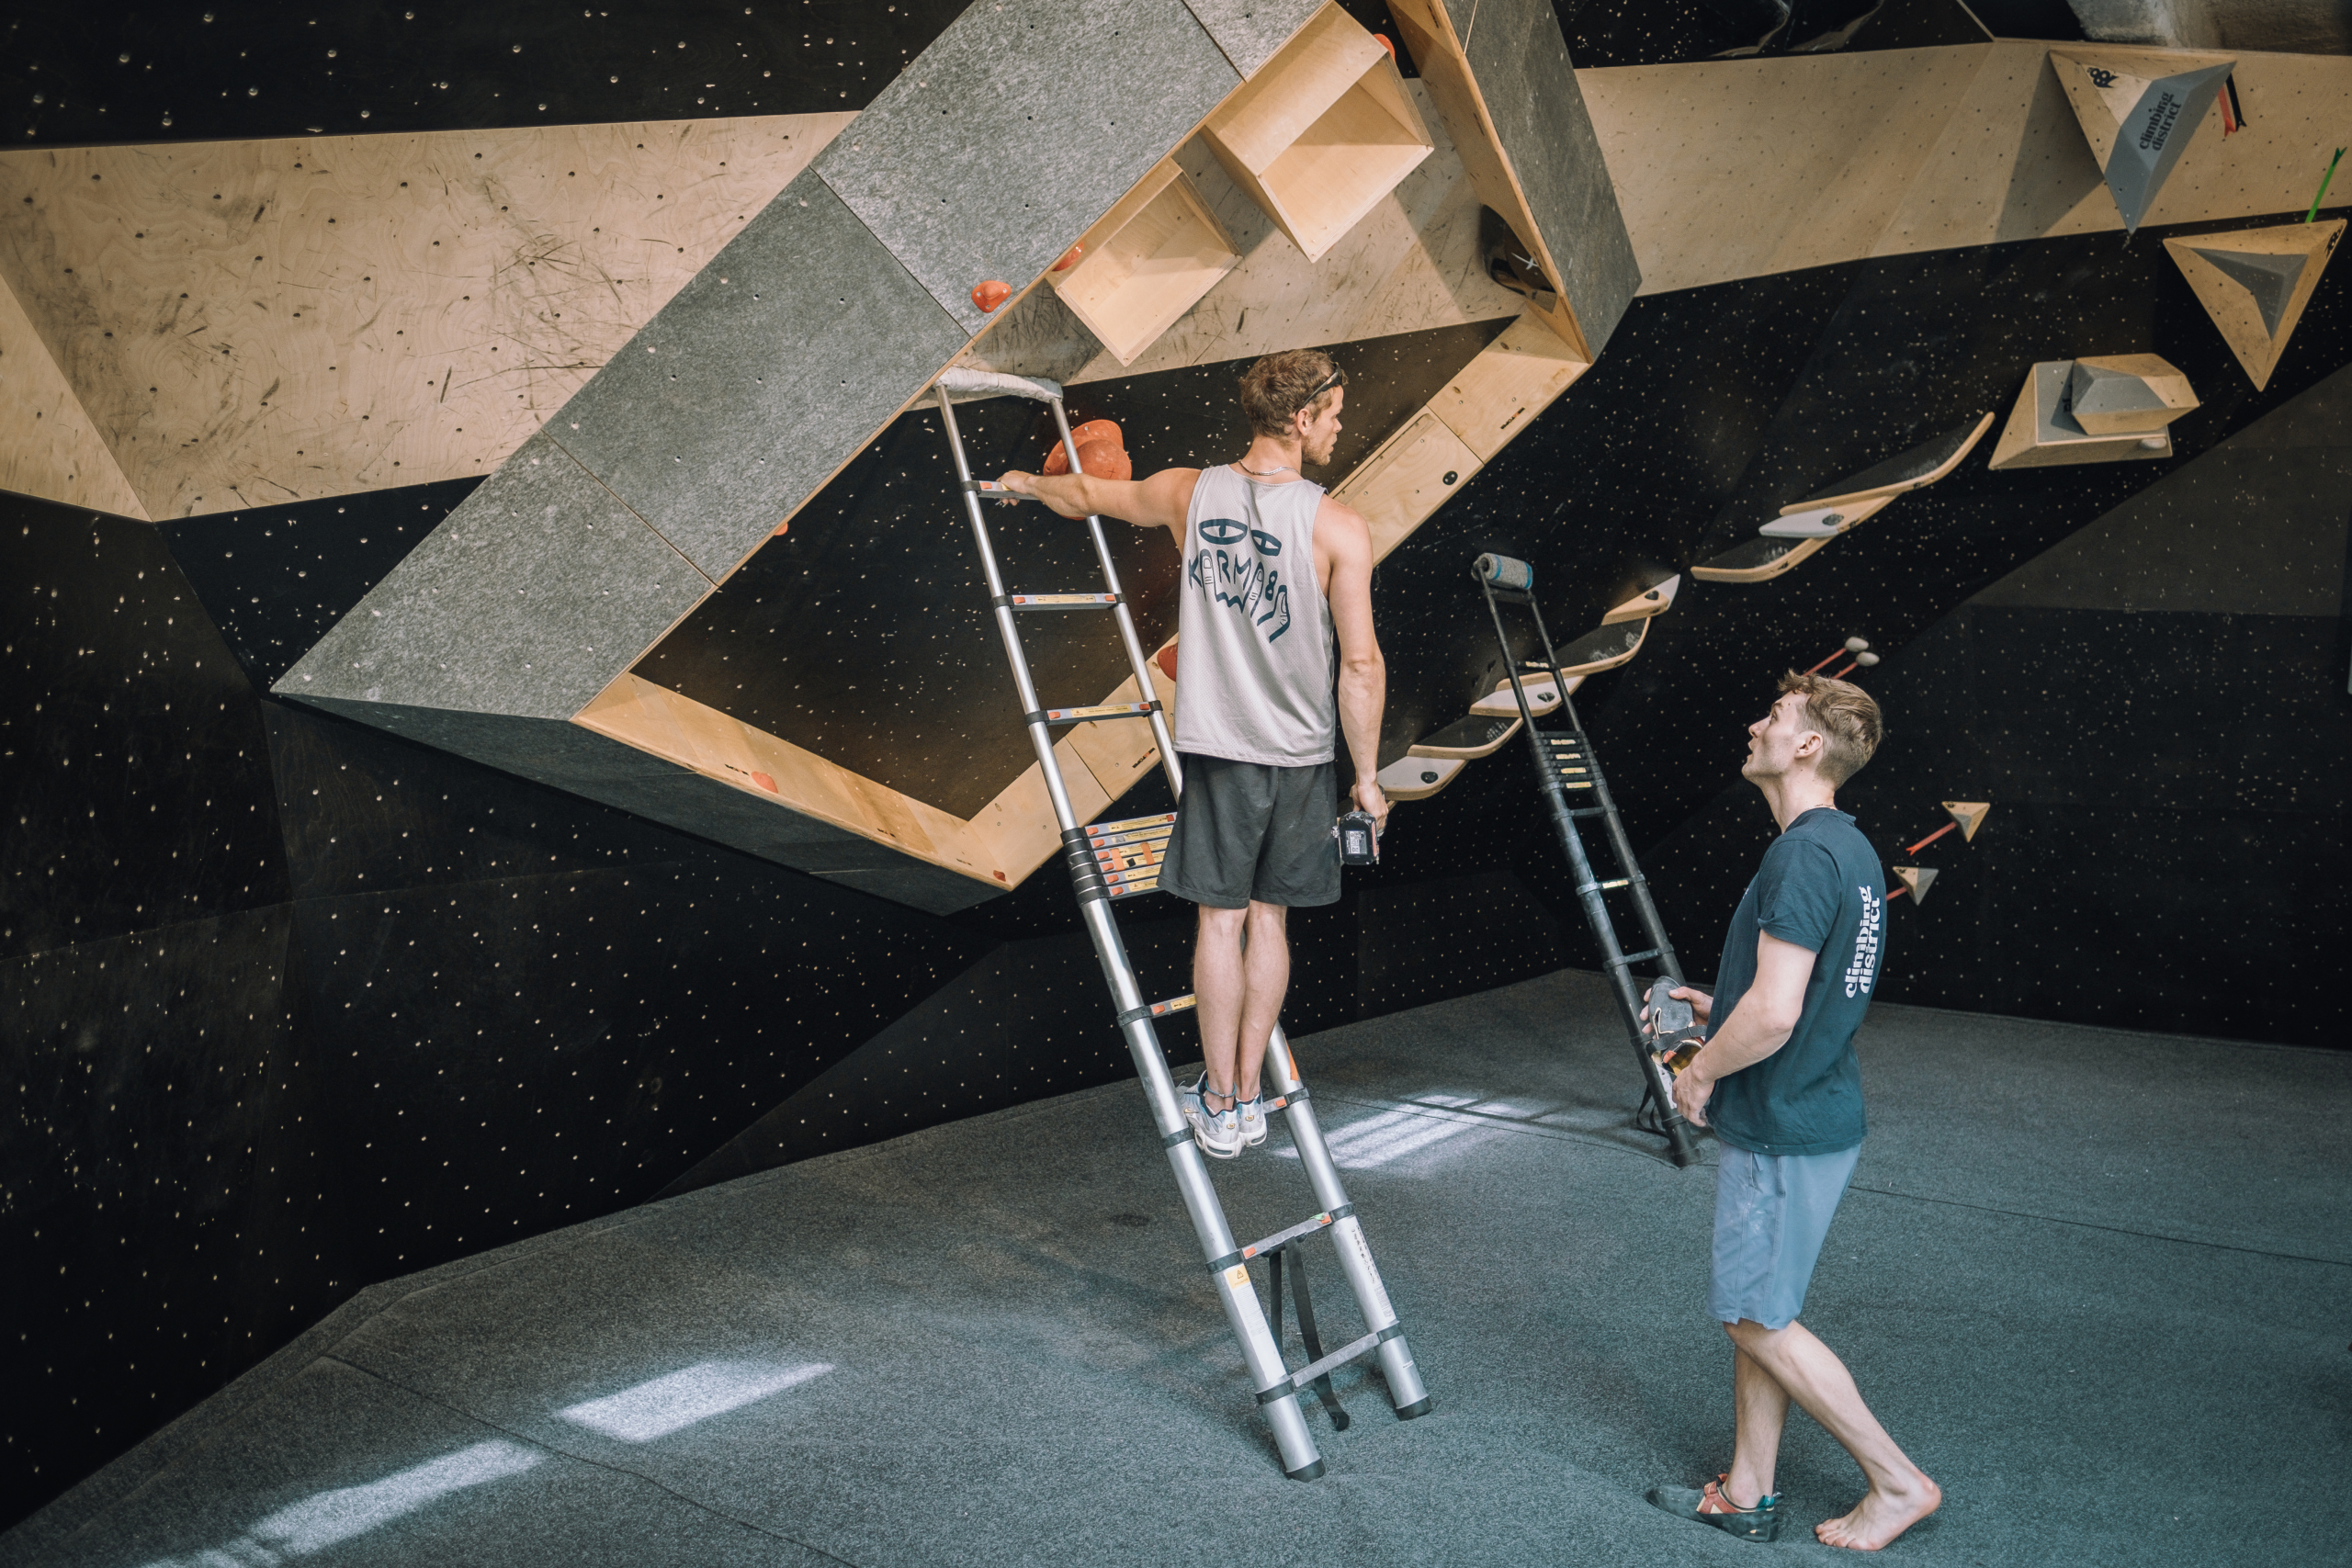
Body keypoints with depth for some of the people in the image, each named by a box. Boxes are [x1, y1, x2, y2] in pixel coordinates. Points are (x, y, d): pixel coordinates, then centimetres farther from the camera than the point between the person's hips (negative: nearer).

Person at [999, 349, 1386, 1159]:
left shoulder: (1189, 493, -2)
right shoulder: (1340, 529, -11)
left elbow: (1088, 495, 17)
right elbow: (1361, 665, -12)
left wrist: (1028, 483, 39)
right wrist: (1367, 774, -2)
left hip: (1218, 744, 1)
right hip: (1302, 754, -1)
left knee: (1221, 917, 7)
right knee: (1270, 917, 11)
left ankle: (1218, 1105, 13)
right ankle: (1248, 1095, 20)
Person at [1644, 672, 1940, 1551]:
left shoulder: (1804, 855, -23)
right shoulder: (1847, 847, 10)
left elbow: (1774, 1013, -28)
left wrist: (1701, 1073, -12)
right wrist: (1717, 1008, 15)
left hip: (1784, 1128, -10)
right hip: (1811, 1111, 10)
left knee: (1758, 1318, 3)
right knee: (1756, 1311, 16)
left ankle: (1898, 1482, 14)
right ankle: (1747, 1494, 26)